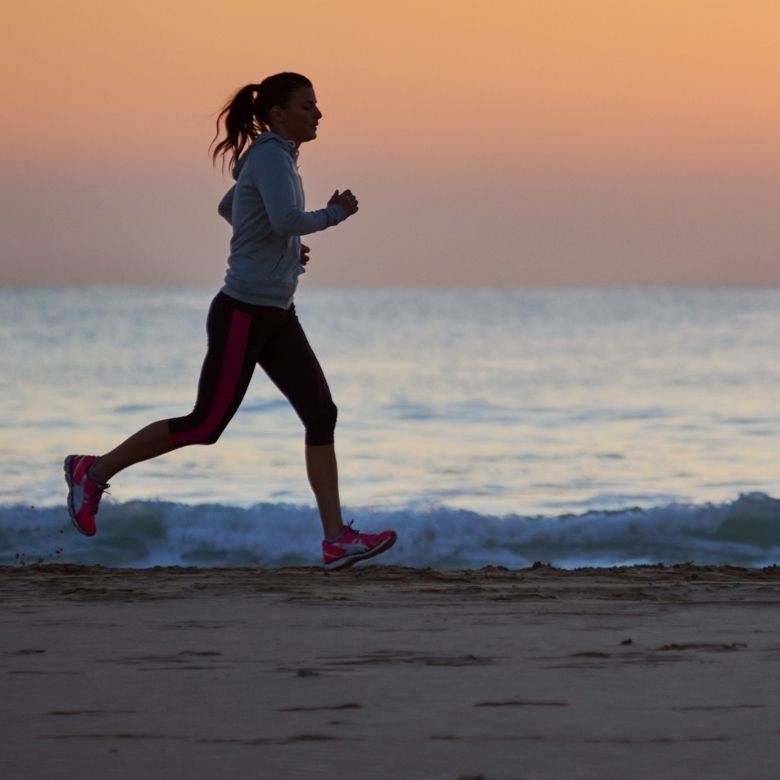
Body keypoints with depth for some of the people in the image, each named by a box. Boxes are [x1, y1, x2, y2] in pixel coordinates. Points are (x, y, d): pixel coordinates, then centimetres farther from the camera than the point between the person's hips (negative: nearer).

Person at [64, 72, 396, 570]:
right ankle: (94, 472, 14)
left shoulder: (277, 158, 13)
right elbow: (286, 220, -32)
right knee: (205, 425, -1)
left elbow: (227, 208, 30)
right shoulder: (270, 155, -15)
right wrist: (335, 214, -14)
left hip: (277, 318, 9)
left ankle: (337, 539, -4)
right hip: (242, 314, -9)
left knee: (321, 415, -2)